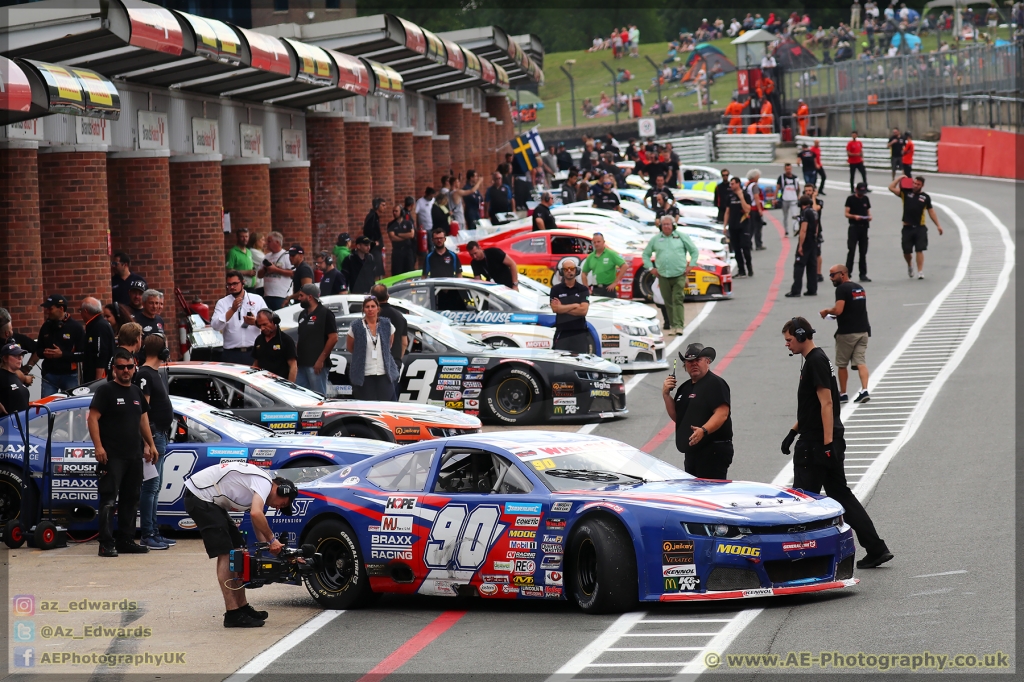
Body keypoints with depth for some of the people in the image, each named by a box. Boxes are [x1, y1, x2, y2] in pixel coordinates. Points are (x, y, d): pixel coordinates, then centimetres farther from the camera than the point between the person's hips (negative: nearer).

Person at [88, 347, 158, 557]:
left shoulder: (137, 392, 17)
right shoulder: (106, 390, -5)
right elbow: (93, 418, -11)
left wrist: (150, 445, 19)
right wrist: (98, 446, -20)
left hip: (134, 455, 7)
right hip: (112, 456, -7)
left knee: (131, 500, 11)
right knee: (108, 500, -9)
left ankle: (126, 540, 19)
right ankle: (106, 543, -11)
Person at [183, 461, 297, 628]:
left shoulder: (257, 485, 18)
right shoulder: (264, 483, -13)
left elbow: (257, 527, 21)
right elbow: (256, 514, -31)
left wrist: (271, 548, 11)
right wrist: (272, 540, -19)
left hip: (211, 501, 11)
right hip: (199, 497, -11)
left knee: (237, 549, 13)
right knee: (225, 554, -13)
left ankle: (242, 606, 18)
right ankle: (233, 614, -14)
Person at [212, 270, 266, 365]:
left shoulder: (257, 299, 9)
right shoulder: (222, 303, 8)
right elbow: (215, 325, -6)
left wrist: (256, 322, -16)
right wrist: (232, 310, -18)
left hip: (254, 351, 0)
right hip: (231, 354, 0)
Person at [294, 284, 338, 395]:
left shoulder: (325, 313, -5)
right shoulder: (303, 315, 19)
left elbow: (333, 338, -12)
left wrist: (321, 360, -16)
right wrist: (296, 355, 12)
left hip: (316, 365, -8)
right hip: (302, 364, 8)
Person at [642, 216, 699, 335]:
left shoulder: (681, 236, 5)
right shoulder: (655, 239, 9)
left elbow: (694, 250, 11)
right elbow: (646, 254, 20)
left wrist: (691, 266, 2)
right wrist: (650, 268, 9)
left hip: (679, 275, -2)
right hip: (663, 275, 2)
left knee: (677, 300, -12)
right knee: (668, 302, 3)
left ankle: (679, 326, -17)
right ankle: (671, 326, 9)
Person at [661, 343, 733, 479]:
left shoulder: (715, 383, -8)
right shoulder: (685, 387, 21)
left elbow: (722, 414, -19)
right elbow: (676, 417, 20)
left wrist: (703, 430, -34)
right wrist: (666, 395, 7)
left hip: (713, 452, -9)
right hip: (692, 451, 10)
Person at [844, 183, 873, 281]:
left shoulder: (866, 199, 14)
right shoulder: (851, 199, -1)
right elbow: (846, 214, -4)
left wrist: (869, 217, -3)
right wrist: (854, 216, -23)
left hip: (864, 227, 5)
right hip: (854, 228, -5)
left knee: (863, 252, 7)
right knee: (851, 251, -10)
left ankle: (863, 274, 12)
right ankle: (847, 273, -8)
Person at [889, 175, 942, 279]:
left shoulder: (925, 197, 5)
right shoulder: (906, 193, 3)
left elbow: (931, 211, 11)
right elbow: (891, 188, -3)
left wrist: (938, 225, 9)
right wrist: (900, 178, -5)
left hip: (920, 228, -1)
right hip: (908, 227, 1)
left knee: (920, 250, -7)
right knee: (906, 251, 7)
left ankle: (920, 272, -7)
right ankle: (909, 266, 36)